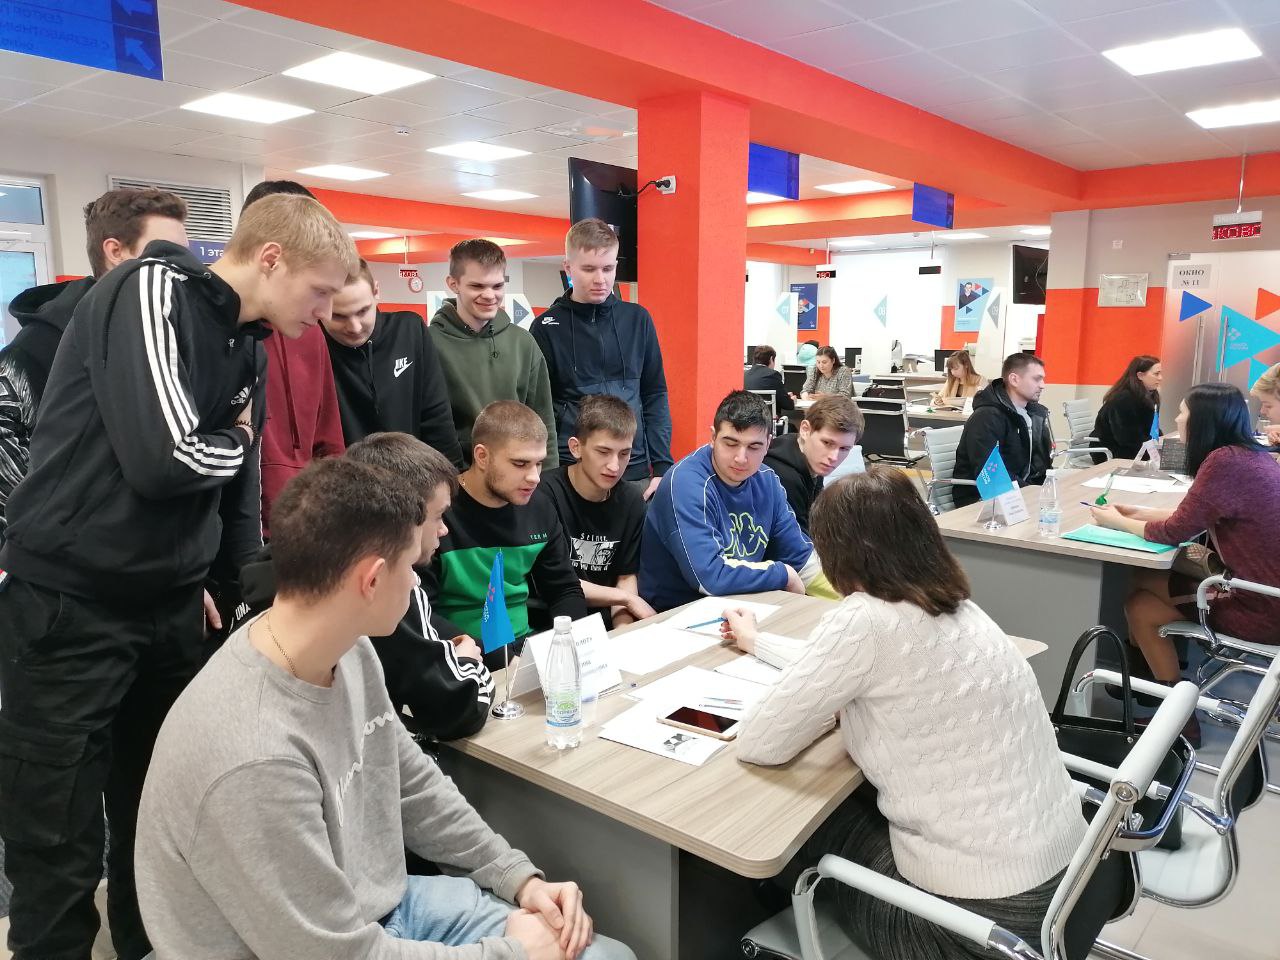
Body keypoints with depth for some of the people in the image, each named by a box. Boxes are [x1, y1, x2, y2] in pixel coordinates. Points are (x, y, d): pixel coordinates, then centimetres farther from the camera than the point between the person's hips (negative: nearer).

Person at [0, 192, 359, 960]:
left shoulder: (249, 347, 9)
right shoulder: (149, 291, -15)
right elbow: (165, 458, -27)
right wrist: (239, 439, -7)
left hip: (174, 609, 7)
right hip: (69, 607, -7)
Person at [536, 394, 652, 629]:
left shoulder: (631, 501, 3)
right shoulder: (544, 495, -14)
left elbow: (626, 576, 9)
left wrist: (624, 625, -10)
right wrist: (626, 598, -8)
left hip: (603, 622, 4)